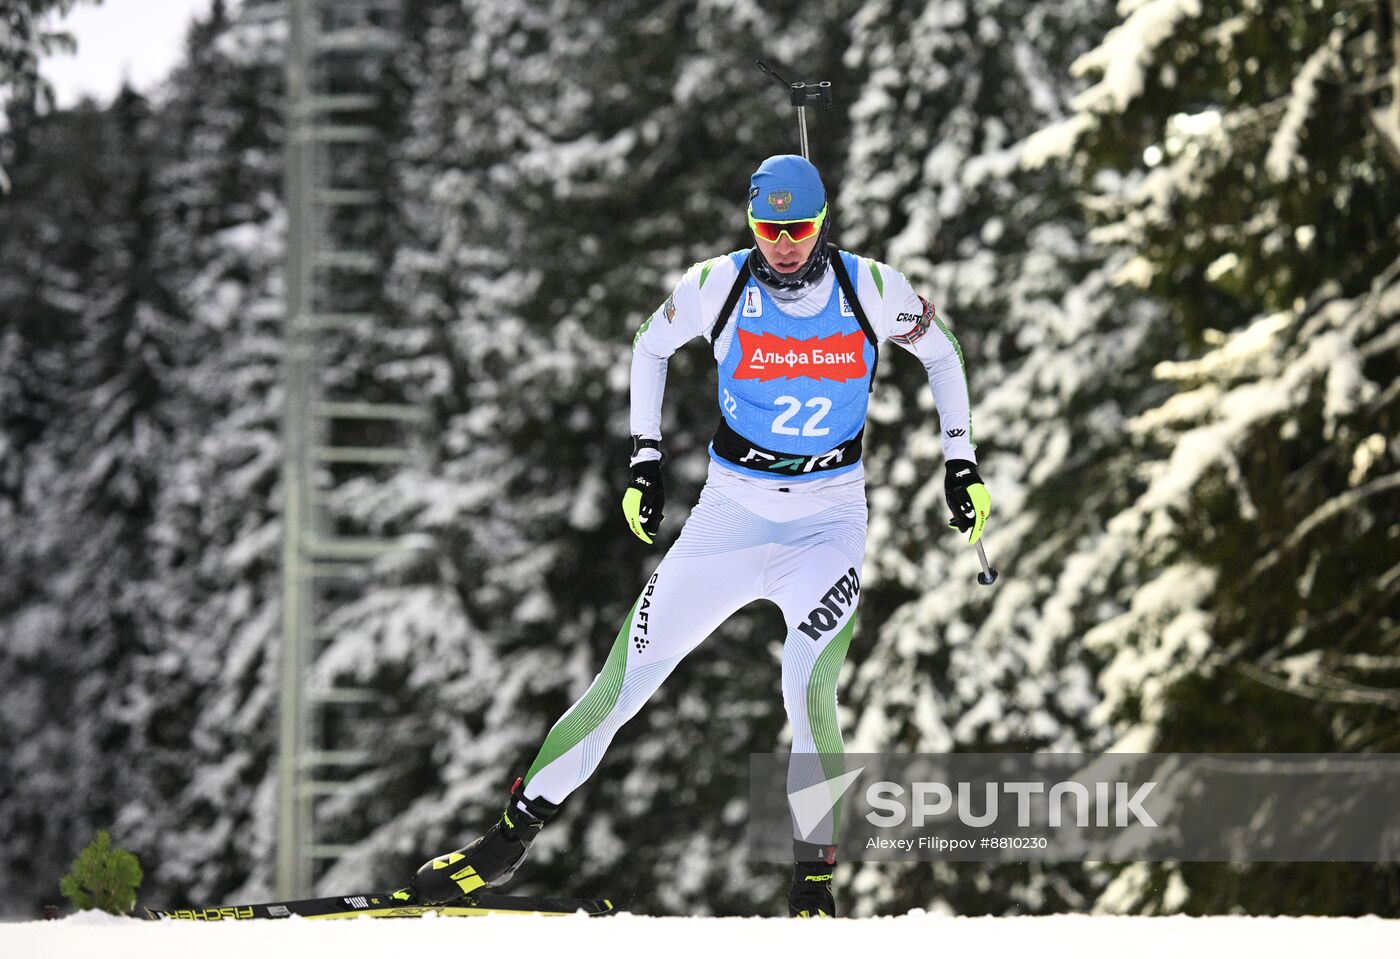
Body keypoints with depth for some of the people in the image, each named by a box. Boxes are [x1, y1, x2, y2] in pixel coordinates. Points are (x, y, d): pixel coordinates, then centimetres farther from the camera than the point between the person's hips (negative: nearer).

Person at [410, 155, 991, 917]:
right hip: (731, 509, 1)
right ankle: (512, 835, 9)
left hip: (829, 518, -1)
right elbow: (650, 347, 11)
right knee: (626, 676, -2)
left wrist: (961, 464, 6)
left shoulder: (871, 289, -10)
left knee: (809, 688, -22)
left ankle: (813, 885, -10)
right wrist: (644, 461, 7)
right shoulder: (717, 287, -10)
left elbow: (940, 353, 9)